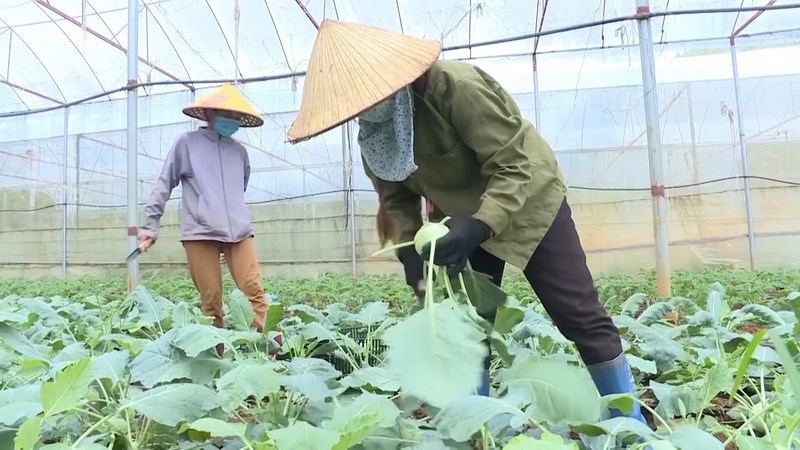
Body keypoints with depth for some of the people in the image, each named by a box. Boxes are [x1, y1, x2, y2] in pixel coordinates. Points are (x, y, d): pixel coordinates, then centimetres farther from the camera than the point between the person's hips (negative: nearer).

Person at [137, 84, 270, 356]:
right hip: (200, 232, -3)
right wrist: (151, 225, 7)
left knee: (255, 292, -10)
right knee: (211, 300, -2)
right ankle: (216, 355, 8)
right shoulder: (187, 142, 8)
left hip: (239, 232, 3)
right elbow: (164, 184, 9)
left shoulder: (240, 151, 19)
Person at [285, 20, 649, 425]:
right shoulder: (374, 131, -10)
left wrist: (477, 227, -43)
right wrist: (410, 251, -18)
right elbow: (396, 198, -2)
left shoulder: (457, 86, -31)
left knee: (579, 316, -2)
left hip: (528, 198, -5)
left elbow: (515, 165, -30)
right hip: (461, 216, 6)